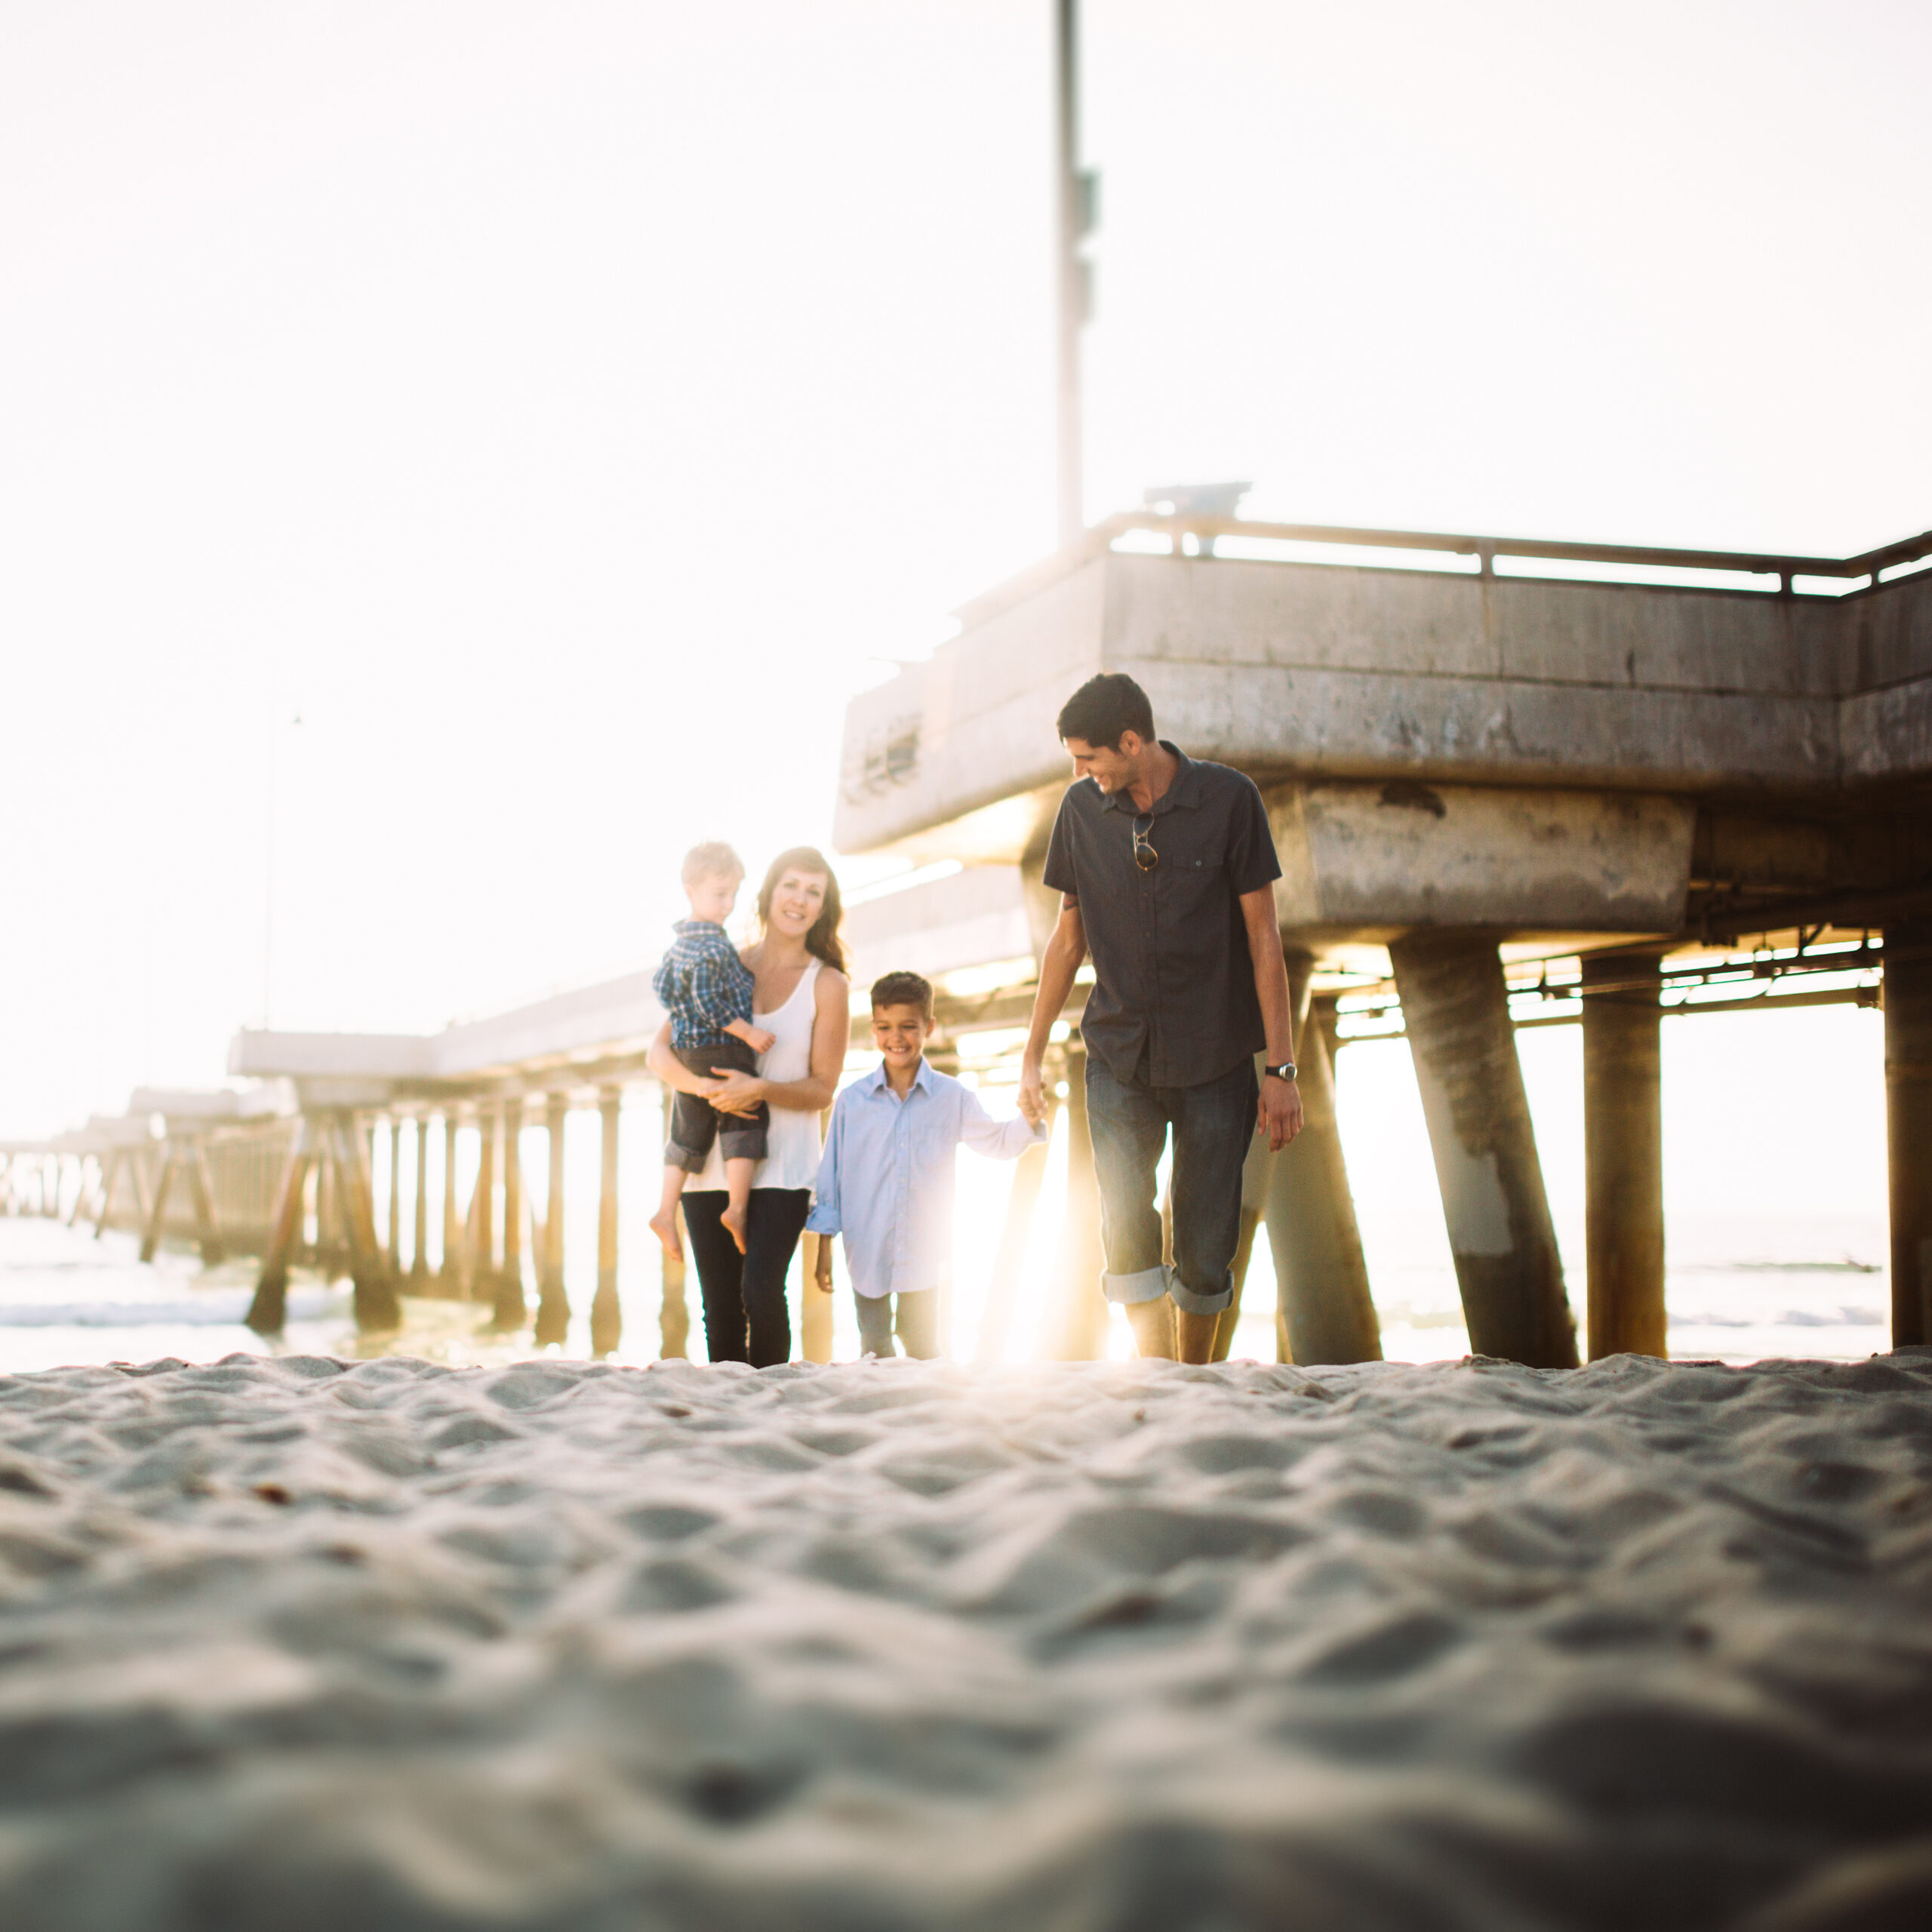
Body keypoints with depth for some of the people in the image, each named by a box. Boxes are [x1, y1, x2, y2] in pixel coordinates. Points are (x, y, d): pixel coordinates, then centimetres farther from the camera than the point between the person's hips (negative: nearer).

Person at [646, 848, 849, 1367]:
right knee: (720, 1305, 2)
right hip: (710, 1163, 3)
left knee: (761, 1288, -19)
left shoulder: (828, 986, 3)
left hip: (783, 1168, -3)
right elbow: (659, 1052, 6)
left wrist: (760, 1089, -18)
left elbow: (822, 1090, 0)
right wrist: (703, 1085, -14)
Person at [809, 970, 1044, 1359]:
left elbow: (997, 1141, 3)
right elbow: (832, 1174, 3)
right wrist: (824, 1246, 2)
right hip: (866, 1251, 0)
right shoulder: (851, 1101, 0)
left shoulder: (952, 1097, 1)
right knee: (875, 1352, 9)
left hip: (924, 1254, 0)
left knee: (924, 1351, 7)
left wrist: (1030, 1118, -19)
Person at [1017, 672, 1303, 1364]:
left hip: (1214, 1062, -2)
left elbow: (1262, 938, -4)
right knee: (1125, 1228, -14)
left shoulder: (1228, 799, -7)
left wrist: (1281, 1068, -6)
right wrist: (1032, 1056, 13)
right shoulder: (1083, 808, 2)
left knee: (1206, 1250, 1)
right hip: (1118, 1056, 2)